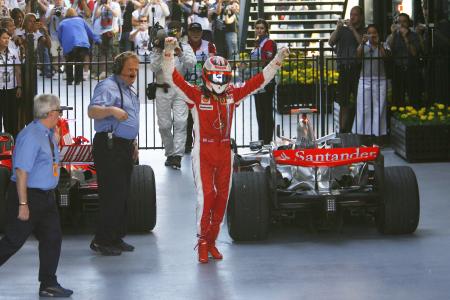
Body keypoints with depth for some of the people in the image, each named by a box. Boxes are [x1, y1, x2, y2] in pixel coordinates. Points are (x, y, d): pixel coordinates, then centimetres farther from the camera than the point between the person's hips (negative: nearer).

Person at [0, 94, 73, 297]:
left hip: (45, 196, 9)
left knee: (52, 238, 7)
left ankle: (48, 285, 14)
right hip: (27, 195, -9)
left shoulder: (49, 134, 8)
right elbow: (21, 172, -22)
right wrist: (23, 204, -23)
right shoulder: (30, 136, -21)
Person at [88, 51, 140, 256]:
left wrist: (133, 144, 28)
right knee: (112, 195, -11)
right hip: (109, 147, -10)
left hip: (126, 147, 10)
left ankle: (116, 237, 20)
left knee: (122, 195, 12)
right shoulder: (108, 87, -12)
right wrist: (111, 110, -45)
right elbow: (92, 111, -28)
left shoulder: (130, 91, 19)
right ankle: (101, 241, -5)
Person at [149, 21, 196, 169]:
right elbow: (154, 68, -4)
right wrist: (160, 52, -16)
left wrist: (180, 53, -22)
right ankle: (169, 154, 17)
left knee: (180, 122, -13)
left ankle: (177, 156, -18)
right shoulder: (158, 48, 8)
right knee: (164, 125, 2)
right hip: (163, 90, 1)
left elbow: (191, 63, -7)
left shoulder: (186, 48, 10)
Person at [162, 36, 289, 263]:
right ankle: (203, 242, 4)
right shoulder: (195, 95, -5)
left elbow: (259, 81, 10)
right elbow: (173, 78, -14)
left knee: (222, 198, 8)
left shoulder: (232, 95, 7)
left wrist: (278, 60, 6)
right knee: (205, 197, -9)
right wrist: (169, 53, -27)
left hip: (225, 154, 5)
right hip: (203, 153, -5)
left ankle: (212, 241, 21)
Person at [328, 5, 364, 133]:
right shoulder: (343, 30, 12)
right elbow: (331, 42, 2)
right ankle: (343, 131, -1)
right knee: (344, 103, -2)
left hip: (358, 70, -1)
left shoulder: (364, 31, 9)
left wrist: (353, 29, -9)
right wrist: (337, 28, -9)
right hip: (344, 69, 1)